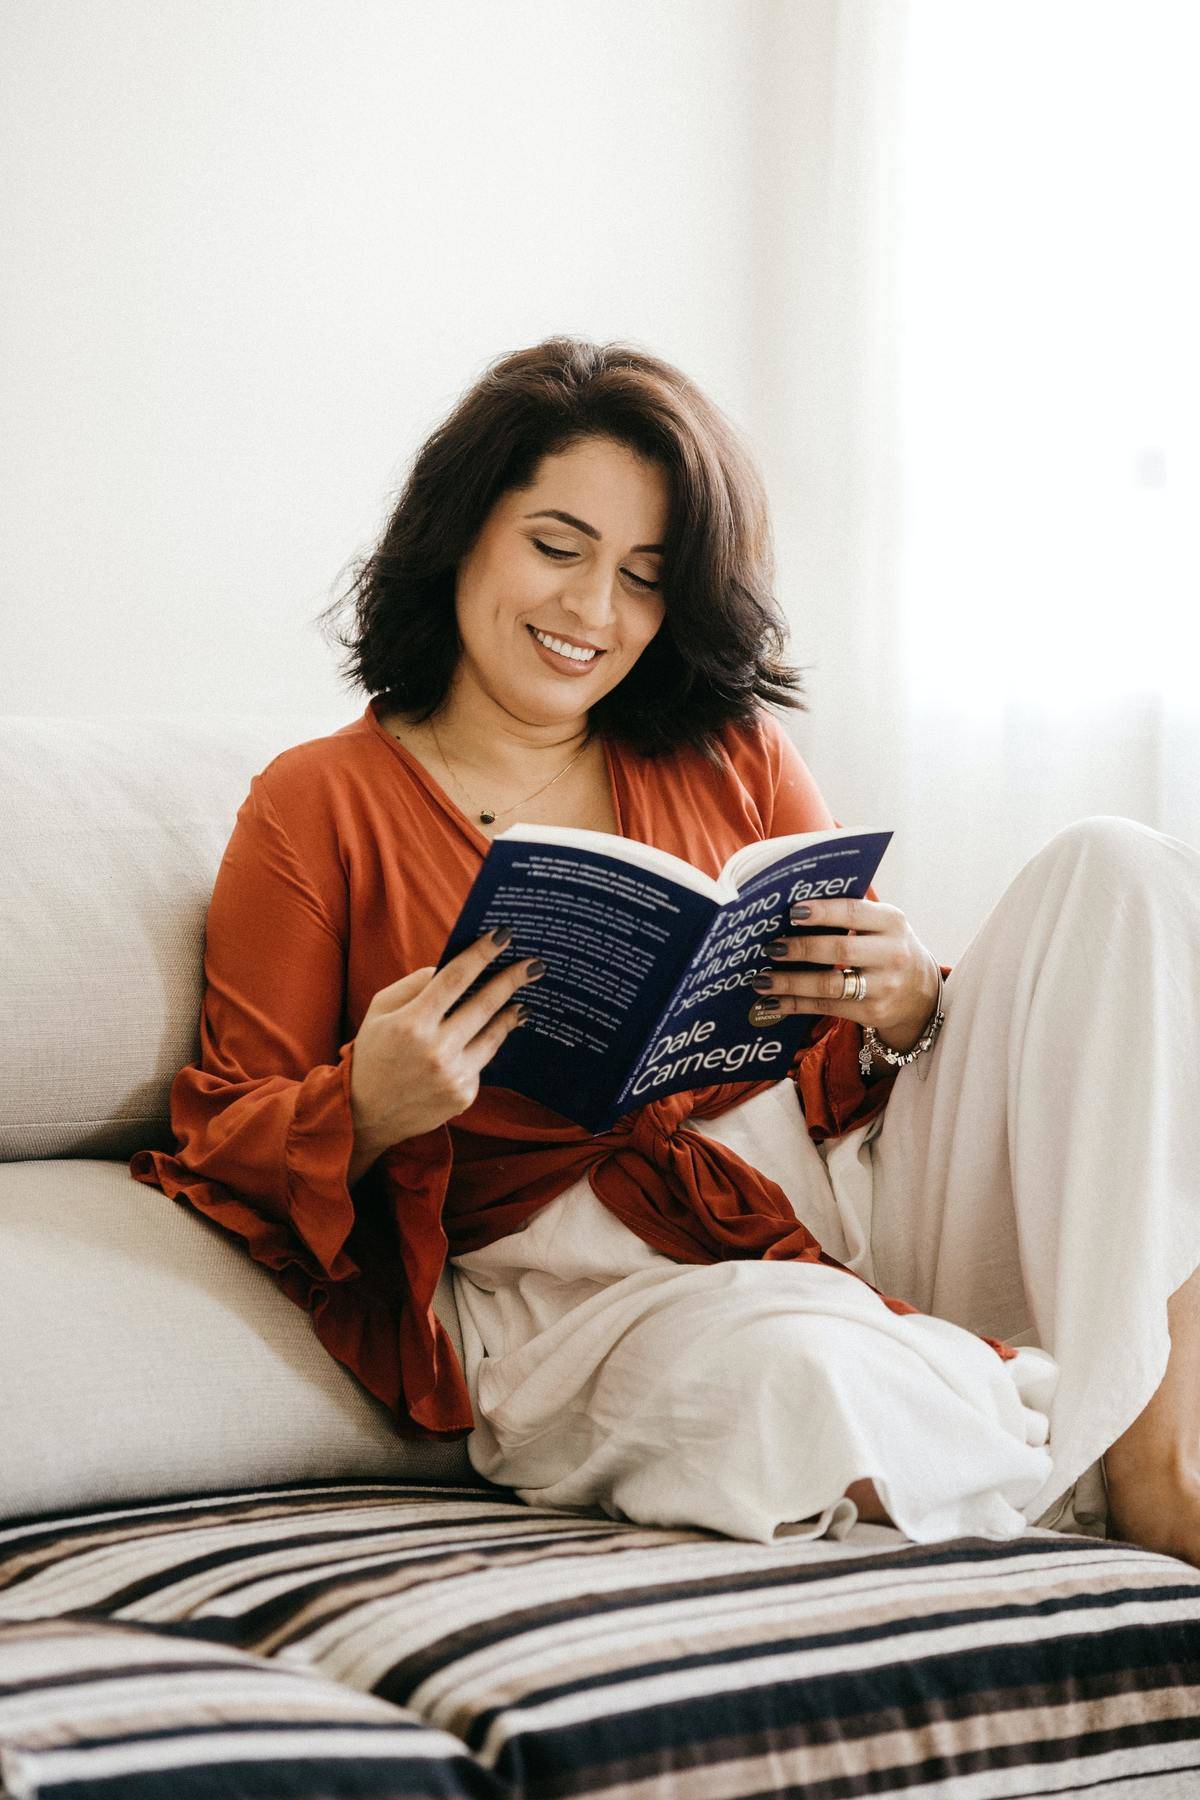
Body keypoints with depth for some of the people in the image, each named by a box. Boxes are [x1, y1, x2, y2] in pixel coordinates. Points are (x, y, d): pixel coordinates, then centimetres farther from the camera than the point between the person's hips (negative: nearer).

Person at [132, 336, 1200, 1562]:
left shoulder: (729, 759, 17)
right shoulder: (317, 808, 6)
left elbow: (852, 1058, 17)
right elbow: (230, 1139, 3)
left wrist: (907, 1011, -8)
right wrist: (367, 1108, -20)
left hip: (838, 1192, 5)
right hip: (579, 1288, -5)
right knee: (793, 1371, -42)